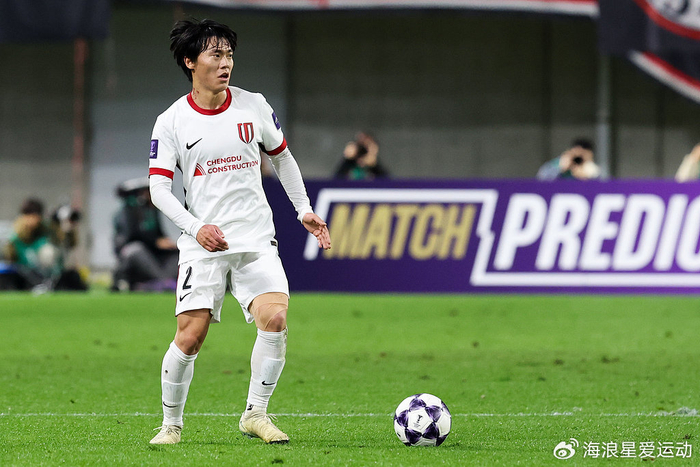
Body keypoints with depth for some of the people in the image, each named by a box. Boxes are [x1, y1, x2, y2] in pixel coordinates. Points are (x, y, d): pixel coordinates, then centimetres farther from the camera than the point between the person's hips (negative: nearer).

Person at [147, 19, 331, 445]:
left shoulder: (254, 106, 5)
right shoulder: (172, 122, -1)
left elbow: (282, 157, 21)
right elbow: (159, 189, -4)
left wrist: (304, 210, 15)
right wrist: (196, 227, -19)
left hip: (256, 241, 2)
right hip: (203, 246, -2)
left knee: (275, 319, -19)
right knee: (190, 336, -10)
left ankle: (256, 414, -4)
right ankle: (172, 424, 9)